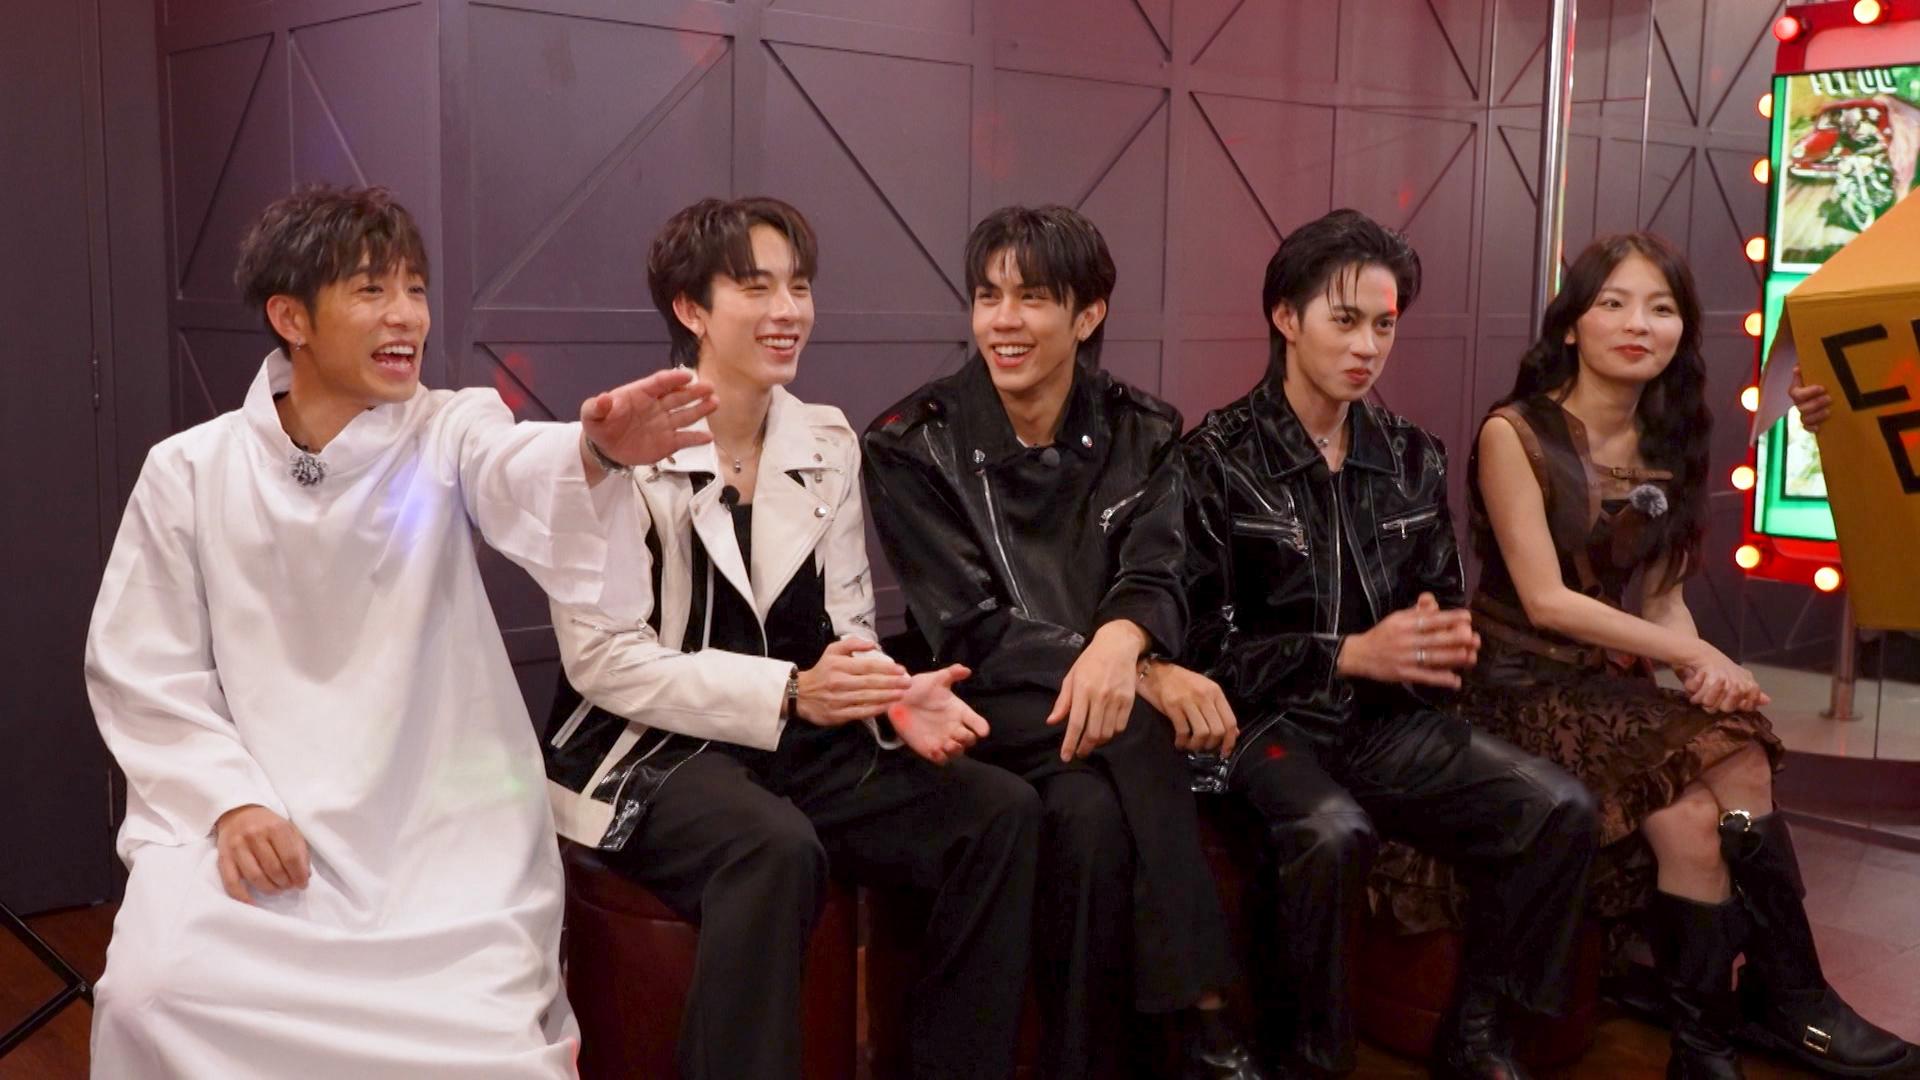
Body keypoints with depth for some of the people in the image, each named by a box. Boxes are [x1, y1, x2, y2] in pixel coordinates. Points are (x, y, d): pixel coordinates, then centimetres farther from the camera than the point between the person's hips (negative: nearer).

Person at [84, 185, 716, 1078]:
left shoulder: (448, 433, -1)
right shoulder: (188, 472, 2)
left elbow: (519, 476, -25)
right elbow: (143, 671, 5)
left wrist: (595, 450, -49)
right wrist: (227, 800, -11)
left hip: (446, 819, -1)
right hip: (256, 817, 1)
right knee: (151, 996, -23)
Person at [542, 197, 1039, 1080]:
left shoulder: (829, 443, 8)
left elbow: (847, 624, 10)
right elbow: (602, 656, -15)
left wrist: (896, 698, -14)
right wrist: (786, 692, -25)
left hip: (801, 745, 6)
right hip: (652, 752, -5)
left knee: (1001, 812, -15)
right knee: (777, 848, -37)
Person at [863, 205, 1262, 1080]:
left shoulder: (1142, 435, 6)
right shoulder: (914, 444, -4)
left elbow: (1155, 581, -7)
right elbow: (970, 631, -12)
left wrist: (1119, 643, -34)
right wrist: (1153, 680, -23)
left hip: (1110, 704, 3)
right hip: (986, 709, -2)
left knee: (1100, 803, -31)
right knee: (1091, 805, -32)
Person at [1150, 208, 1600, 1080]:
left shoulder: (1412, 458, 12)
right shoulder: (1219, 458, -6)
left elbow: (1445, 601, 20)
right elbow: (1203, 647, -10)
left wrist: (1446, 641, -6)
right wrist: (1350, 655, -17)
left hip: (1388, 717, 6)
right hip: (1268, 718, -5)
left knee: (1559, 811, -15)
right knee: (1331, 833, -36)